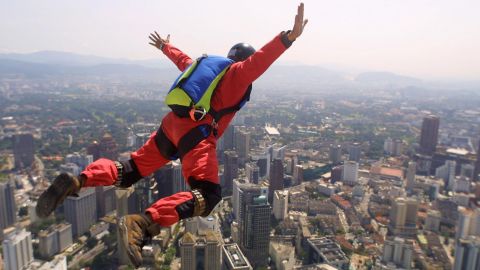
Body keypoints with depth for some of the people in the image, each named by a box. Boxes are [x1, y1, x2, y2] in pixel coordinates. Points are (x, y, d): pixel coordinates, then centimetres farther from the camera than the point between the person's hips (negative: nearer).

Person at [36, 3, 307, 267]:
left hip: (172, 125, 9)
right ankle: (142, 223, -35)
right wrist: (289, 37, -23)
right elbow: (260, 60, -15)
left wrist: (165, 47, 62)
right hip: (197, 133, -9)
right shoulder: (238, 72, 5)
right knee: (208, 195, -20)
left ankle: (76, 181, -2)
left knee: (131, 170, 15)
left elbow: (182, 58, 43)